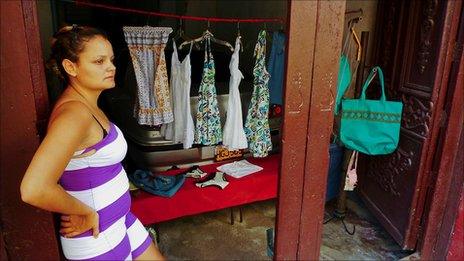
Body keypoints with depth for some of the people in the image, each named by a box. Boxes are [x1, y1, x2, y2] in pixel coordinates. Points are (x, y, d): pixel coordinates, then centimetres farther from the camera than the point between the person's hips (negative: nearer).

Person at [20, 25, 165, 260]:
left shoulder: (87, 104, 3)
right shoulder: (74, 113, -26)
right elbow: (34, 189, -35)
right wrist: (86, 213, -20)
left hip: (119, 219, 8)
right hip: (96, 236, -8)